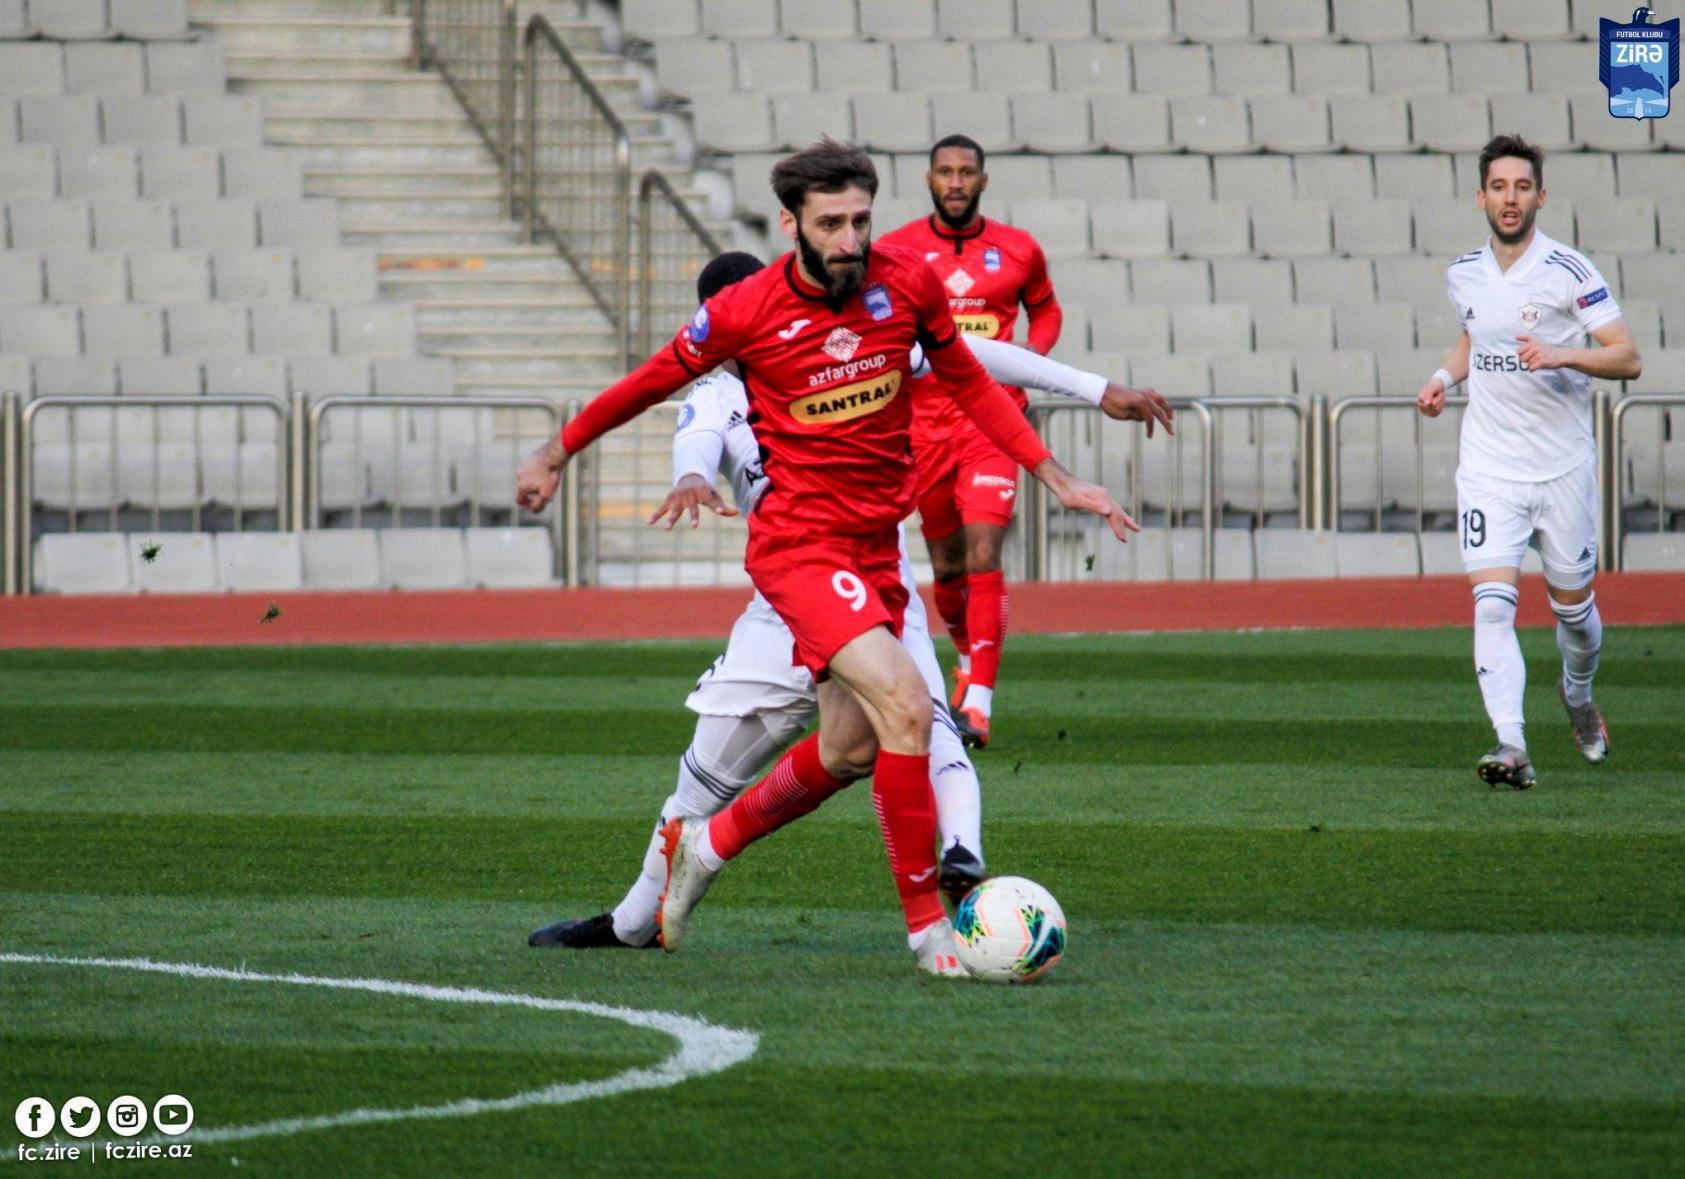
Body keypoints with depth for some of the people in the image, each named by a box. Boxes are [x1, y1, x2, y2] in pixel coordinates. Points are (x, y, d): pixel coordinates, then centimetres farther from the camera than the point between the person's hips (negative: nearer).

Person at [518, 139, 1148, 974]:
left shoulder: (908, 285, -3)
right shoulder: (745, 312, -13)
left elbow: (969, 384, 13)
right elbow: (655, 380, 4)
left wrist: (1056, 480, 10)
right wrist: (557, 452, 16)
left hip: (876, 546, 6)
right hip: (799, 544, -6)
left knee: (849, 751, 13)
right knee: (906, 708, -22)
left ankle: (707, 845, 37)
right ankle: (927, 921, -15)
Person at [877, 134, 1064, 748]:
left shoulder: (1018, 251, 3)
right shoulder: (895, 252, 1)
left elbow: (1046, 311, 21)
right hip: (925, 424, 1)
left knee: (982, 561, -15)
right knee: (947, 569, 10)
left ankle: (978, 703, -17)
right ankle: (968, 656, 40)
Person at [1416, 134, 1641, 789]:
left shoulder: (1569, 273, -10)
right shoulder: (1463, 275, 4)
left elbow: (1628, 358, -11)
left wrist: (1563, 354, -27)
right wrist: (1444, 375, 8)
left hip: (1563, 467, -2)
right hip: (1488, 468, 2)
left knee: (1573, 607, 12)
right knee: (1492, 606, -16)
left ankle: (1578, 693, 44)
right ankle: (1512, 746, -22)